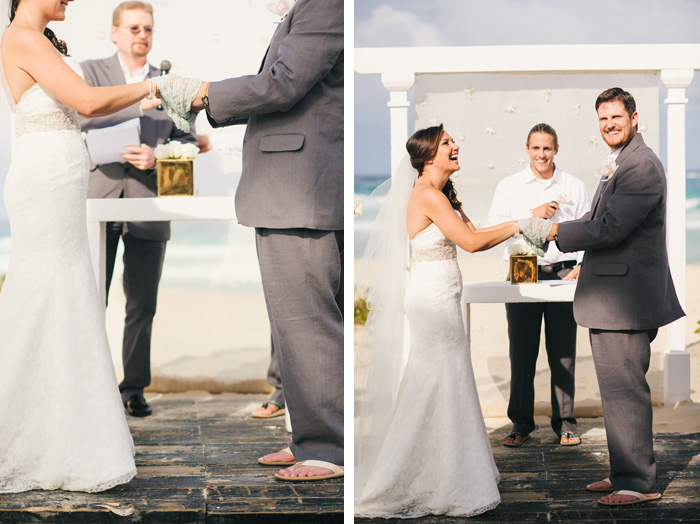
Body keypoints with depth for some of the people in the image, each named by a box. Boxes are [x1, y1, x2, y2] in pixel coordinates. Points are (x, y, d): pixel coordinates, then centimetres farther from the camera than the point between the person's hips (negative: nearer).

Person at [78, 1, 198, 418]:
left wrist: (158, 157, -10)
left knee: (142, 304, 4)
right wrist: (139, 104, -21)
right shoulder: (91, 72, 9)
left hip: (148, 207, 2)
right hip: (99, 200, -2)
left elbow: (188, 140, 11)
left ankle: (135, 387, 13)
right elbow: (86, 121, -8)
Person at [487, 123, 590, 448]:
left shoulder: (574, 187, 10)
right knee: (521, 353, 0)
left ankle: (564, 423, 11)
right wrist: (532, 215, -10)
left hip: (563, 274, 0)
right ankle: (521, 423, 10)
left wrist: (581, 268, -5)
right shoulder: (509, 187, 8)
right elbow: (491, 231, -1)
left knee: (563, 353, 1)